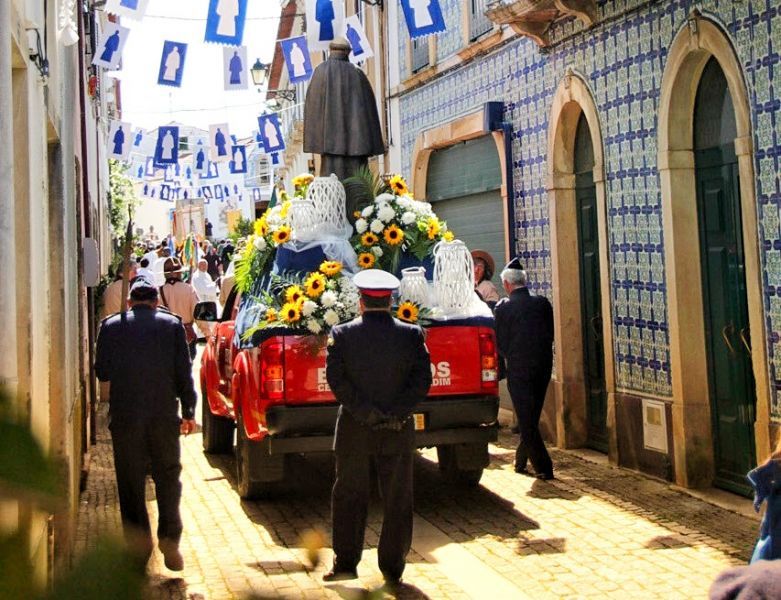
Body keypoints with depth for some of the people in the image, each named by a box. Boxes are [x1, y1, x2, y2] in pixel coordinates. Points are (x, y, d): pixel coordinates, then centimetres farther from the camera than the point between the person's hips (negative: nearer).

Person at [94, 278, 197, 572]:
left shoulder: (111, 326, 2)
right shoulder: (172, 325, 1)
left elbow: (102, 371, 6)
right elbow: (184, 372, 0)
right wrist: (188, 411, 7)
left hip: (124, 417, 0)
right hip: (164, 415, 0)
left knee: (131, 484, 9)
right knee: (167, 478, 12)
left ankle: (139, 548, 11)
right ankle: (170, 543, 6)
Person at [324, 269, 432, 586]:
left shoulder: (341, 334, -6)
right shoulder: (412, 335, -4)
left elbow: (336, 379, -10)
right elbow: (422, 381, -7)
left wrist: (365, 412, -10)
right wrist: (394, 414, -9)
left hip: (354, 429, 0)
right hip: (398, 430, 1)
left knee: (349, 496, 12)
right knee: (397, 499, 10)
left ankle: (345, 562, 15)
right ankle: (392, 569, 14)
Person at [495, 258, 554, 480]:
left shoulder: (504, 307, -10)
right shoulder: (542, 303, 2)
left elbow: (501, 343, -5)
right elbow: (551, 334, 7)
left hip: (519, 369, -5)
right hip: (543, 367, 5)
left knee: (526, 420, 2)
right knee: (531, 418, 18)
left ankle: (543, 467, -1)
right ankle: (521, 460, 30)